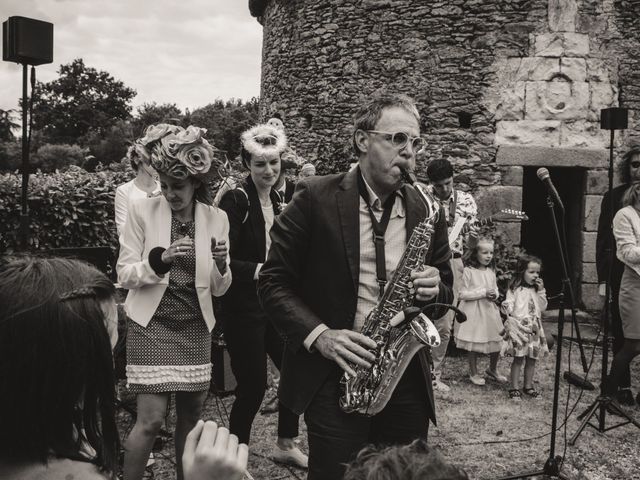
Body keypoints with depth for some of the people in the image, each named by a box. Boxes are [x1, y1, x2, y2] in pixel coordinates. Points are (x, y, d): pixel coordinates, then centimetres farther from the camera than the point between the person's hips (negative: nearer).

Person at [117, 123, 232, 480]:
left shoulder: (216, 218, -1)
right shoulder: (142, 210, -6)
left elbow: (219, 288, 3)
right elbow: (124, 274, -5)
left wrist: (221, 265, -19)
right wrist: (159, 259, -22)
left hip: (195, 326, 3)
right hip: (152, 324, -3)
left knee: (191, 415, 12)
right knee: (151, 418, -7)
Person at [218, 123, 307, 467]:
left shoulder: (281, 201, 9)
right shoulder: (235, 201, -12)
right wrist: (258, 270, -28)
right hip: (243, 306, -7)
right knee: (252, 385, -2)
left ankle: (285, 444, 31)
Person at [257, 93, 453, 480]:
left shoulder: (427, 211, 5)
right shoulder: (315, 198, -6)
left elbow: (446, 290, 14)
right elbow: (273, 283, -4)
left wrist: (435, 290, -9)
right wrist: (319, 335, -17)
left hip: (406, 381, 4)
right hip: (333, 379, -3)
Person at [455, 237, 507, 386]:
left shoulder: (491, 272, 7)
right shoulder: (468, 271, -11)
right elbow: (462, 294, -13)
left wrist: (494, 294, -7)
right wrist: (483, 293, -19)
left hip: (490, 310, 5)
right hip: (473, 312, -5)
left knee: (497, 343, 9)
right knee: (474, 345, 4)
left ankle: (492, 370, 32)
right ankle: (473, 373, 23)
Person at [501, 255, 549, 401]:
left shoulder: (536, 290, 12)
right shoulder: (515, 289, -5)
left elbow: (542, 307, 7)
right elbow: (508, 303, -8)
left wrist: (541, 291, -2)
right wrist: (507, 309, -29)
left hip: (534, 328, 5)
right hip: (519, 327, -5)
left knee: (532, 359, 10)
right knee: (518, 358, -2)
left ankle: (528, 386, 24)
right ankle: (515, 388, 7)